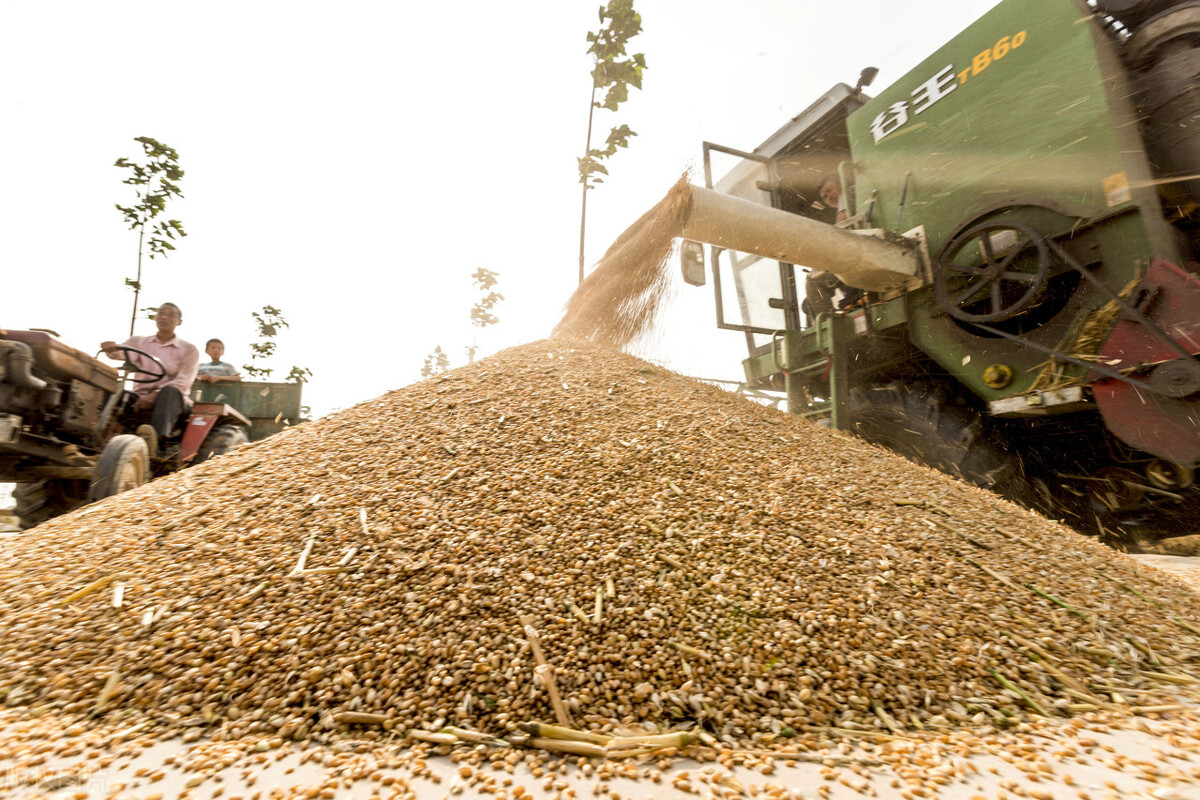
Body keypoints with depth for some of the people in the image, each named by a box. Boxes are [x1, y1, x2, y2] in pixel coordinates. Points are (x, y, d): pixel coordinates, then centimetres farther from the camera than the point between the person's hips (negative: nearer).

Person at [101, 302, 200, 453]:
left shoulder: (189, 350, 6)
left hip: (173, 400, -3)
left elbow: (183, 381, -7)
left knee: (170, 390, -37)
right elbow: (124, 352, -8)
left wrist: (154, 395, -23)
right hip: (140, 397, 3)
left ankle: (155, 439, -60)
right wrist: (112, 348, -33)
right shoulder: (138, 342, 17)